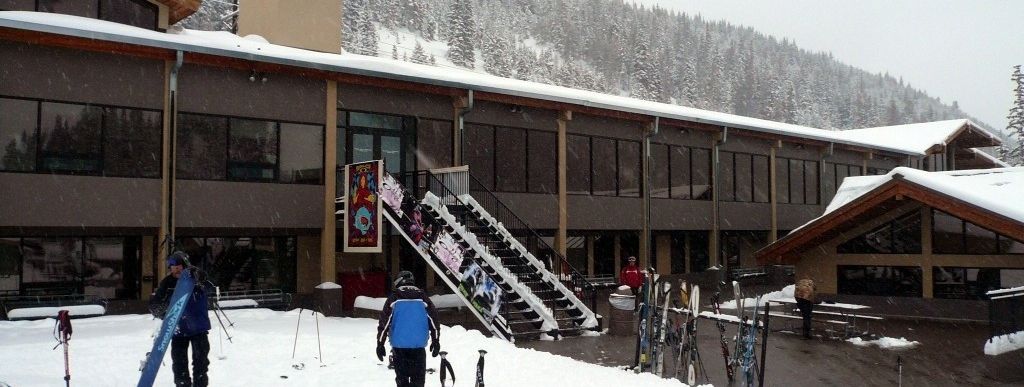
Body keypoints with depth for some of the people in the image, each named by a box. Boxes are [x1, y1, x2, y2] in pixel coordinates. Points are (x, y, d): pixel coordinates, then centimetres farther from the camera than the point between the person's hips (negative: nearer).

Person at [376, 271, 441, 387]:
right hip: (419, 345, 1)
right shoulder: (422, 297, 4)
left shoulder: (394, 298, -2)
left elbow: (384, 322, -4)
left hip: (399, 346, -1)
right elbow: (434, 320, 5)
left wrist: (380, 344, 1)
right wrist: (435, 341, 12)